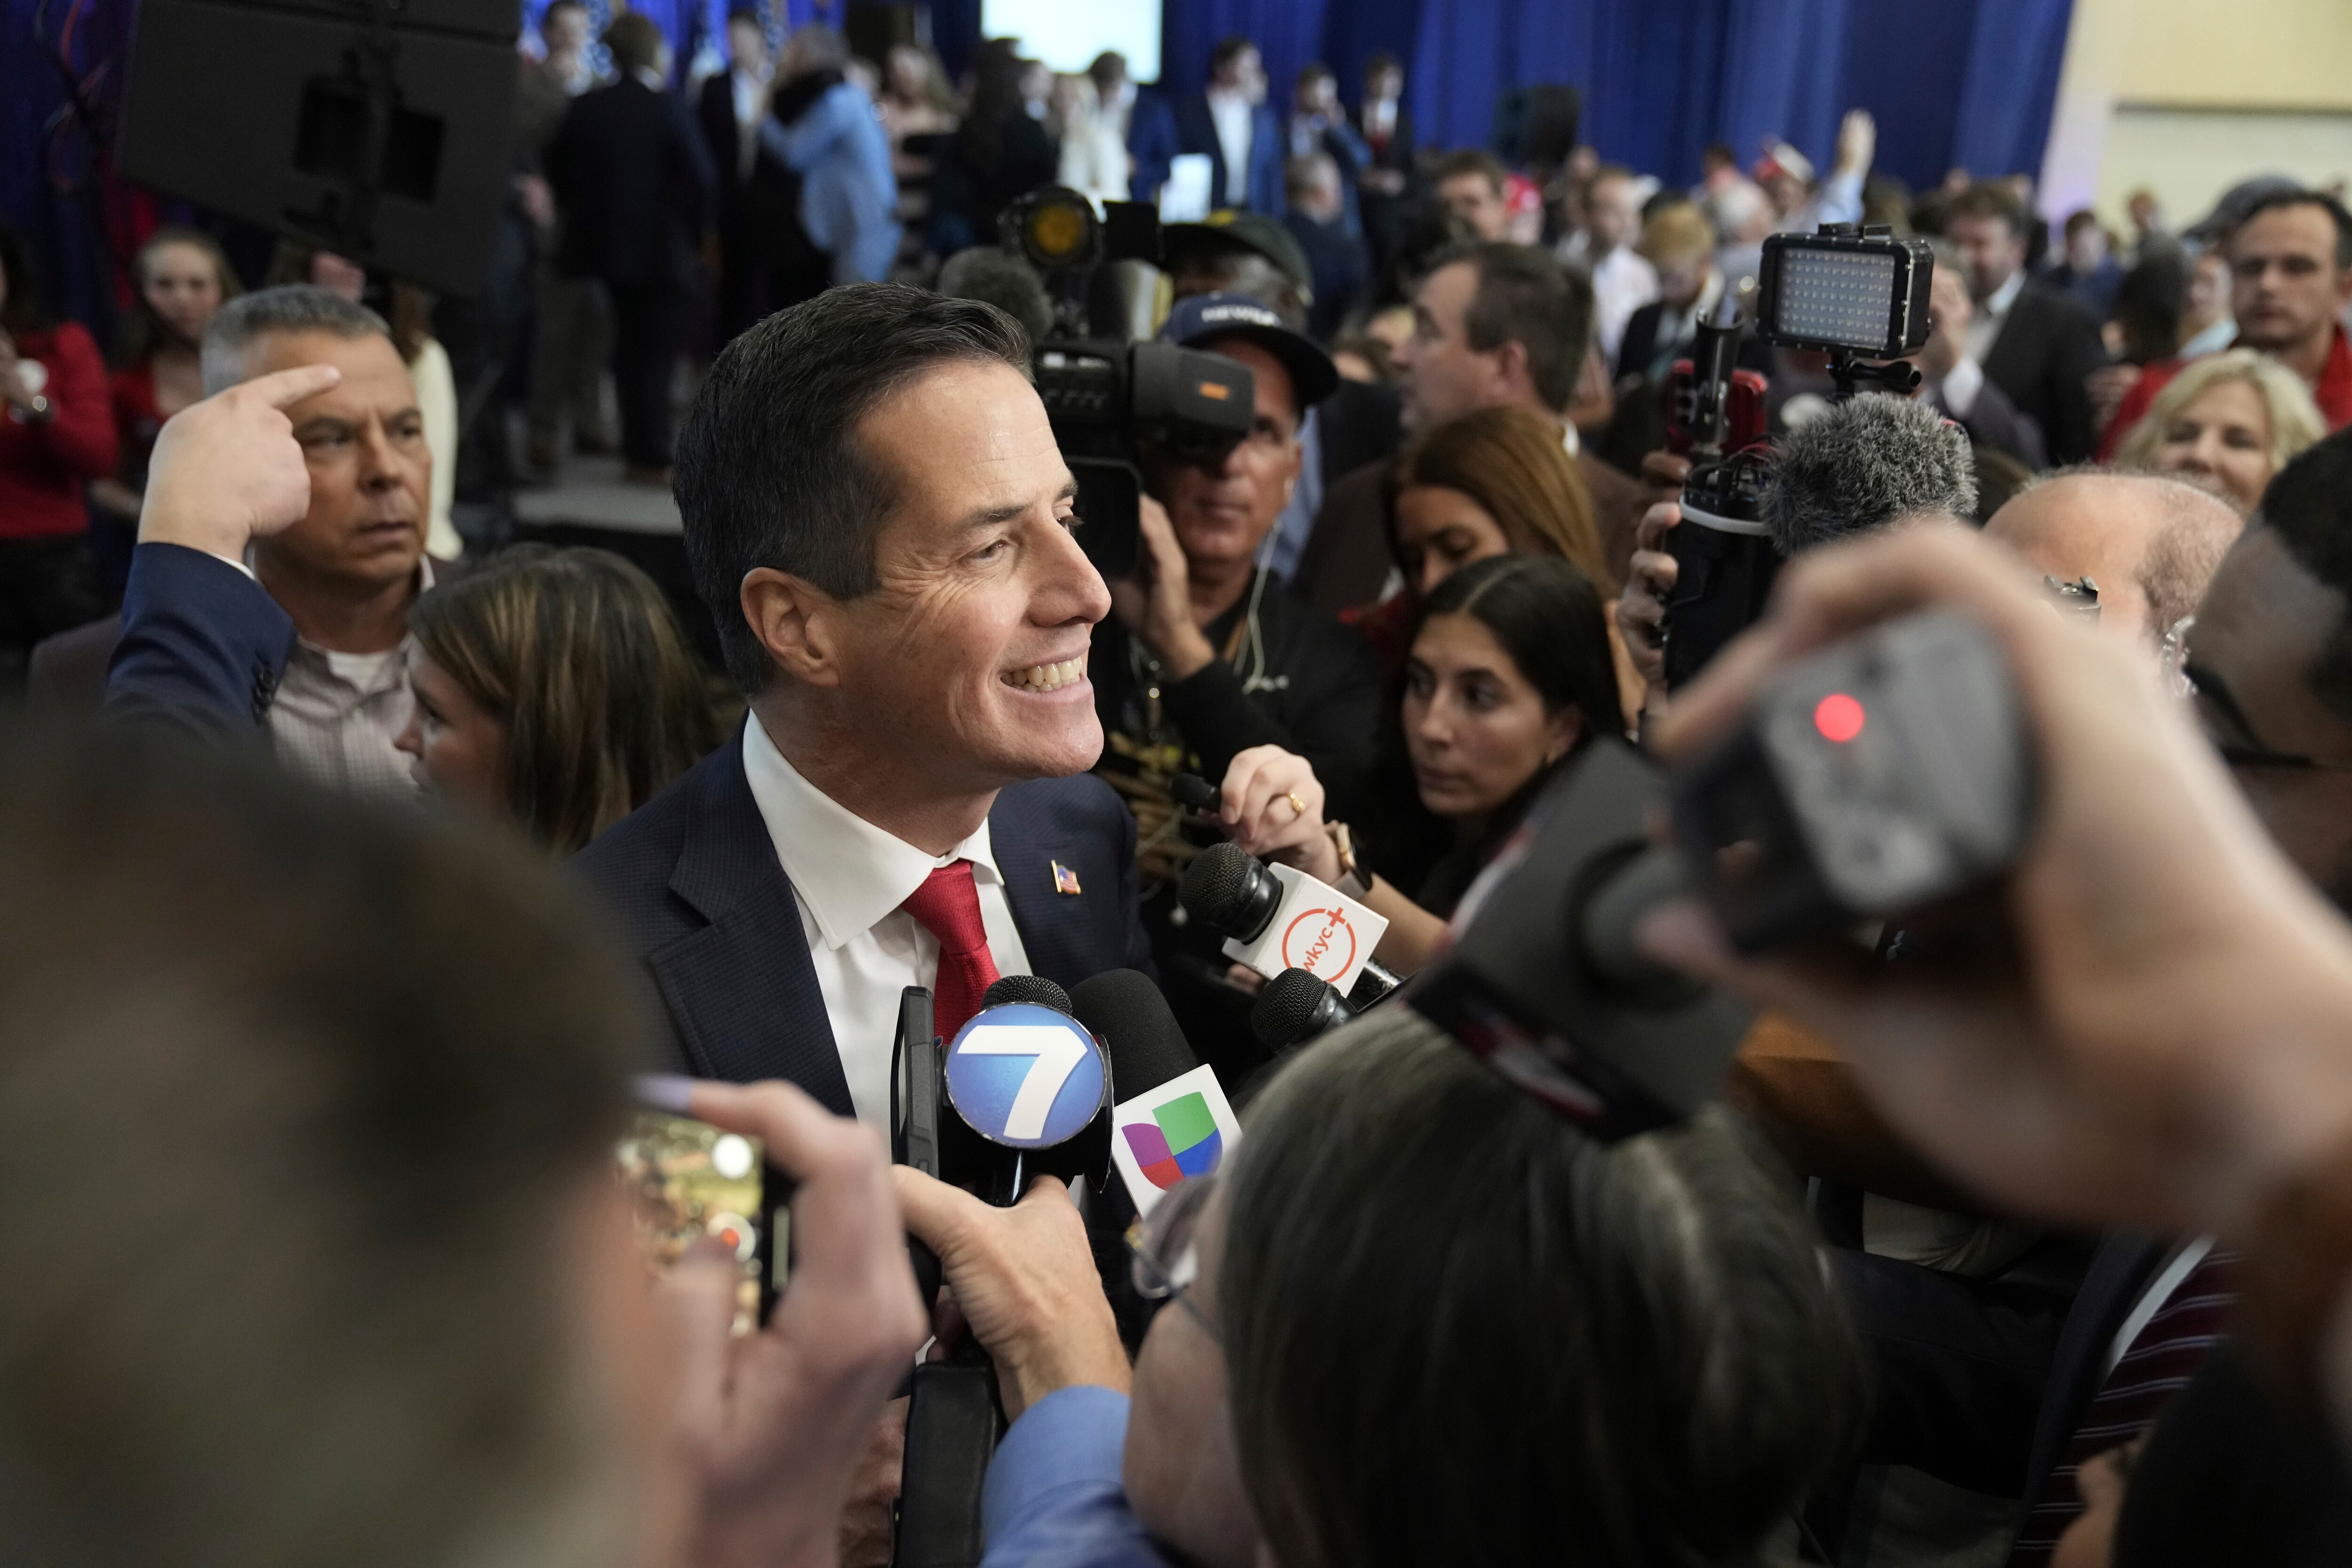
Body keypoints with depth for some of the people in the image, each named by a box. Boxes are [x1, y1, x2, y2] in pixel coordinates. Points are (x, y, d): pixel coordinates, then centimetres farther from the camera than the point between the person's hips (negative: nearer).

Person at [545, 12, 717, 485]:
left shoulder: (587, 106, 3)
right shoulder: (665, 107, -12)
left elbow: (559, 169, 6)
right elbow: (702, 178, -15)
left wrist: (587, 215, 16)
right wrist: (694, 233, -2)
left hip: (604, 244, 5)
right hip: (662, 249, -5)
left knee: (631, 348, 17)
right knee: (656, 352, 0)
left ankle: (638, 450, 22)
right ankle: (651, 458, -1)